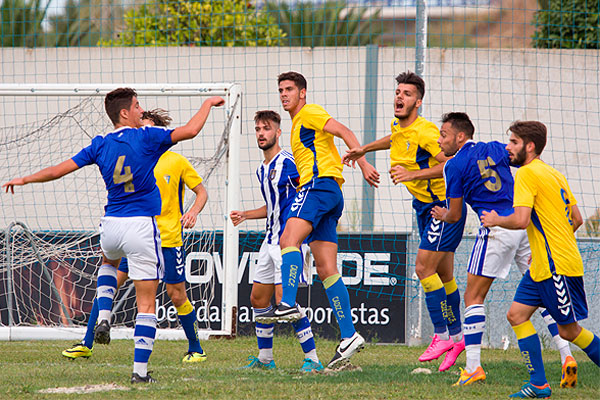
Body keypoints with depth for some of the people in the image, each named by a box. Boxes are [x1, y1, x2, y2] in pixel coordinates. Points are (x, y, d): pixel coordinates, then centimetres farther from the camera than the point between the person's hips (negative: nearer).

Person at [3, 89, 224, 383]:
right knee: (146, 303, 0)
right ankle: (140, 370, -6)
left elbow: (59, 169, 11)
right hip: (142, 226, -4)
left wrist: (25, 180, 27)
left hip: (111, 225, 5)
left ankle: (103, 318, 16)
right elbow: (190, 130, -9)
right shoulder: (146, 137, -6)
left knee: (108, 261, 39)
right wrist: (208, 103, 8)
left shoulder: (101, 145, 6)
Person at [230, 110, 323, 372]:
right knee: (258, 299, 11)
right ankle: (265, 358, 24)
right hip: (271, 241, 9)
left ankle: (312, 359, -9)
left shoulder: (287, 163, -12)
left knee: (284, 300, -15)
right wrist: (245, 215, 19)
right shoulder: (262, 170, 16)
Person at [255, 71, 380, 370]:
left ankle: (288, 304, -42)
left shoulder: (308, 113, 2)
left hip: (319, 183, -10)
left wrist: (362, 163, -22)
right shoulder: (297, 125, 30)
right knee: (326, 271, 3)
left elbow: (344, 132, -10)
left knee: (289, 238, -27)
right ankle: (349, 336, -1)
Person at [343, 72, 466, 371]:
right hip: (424, 206, 9)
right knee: (443, 275, 13)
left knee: (424, 268, -14)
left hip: (445, 205, -9)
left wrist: (413, 174, -34)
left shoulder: (425, 132, -24)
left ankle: (441, 335, -6)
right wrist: (365, 149, 29)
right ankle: (456, 335, 22)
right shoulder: (398, 126, 3)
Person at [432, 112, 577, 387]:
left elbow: (455, 215, 5)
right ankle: (567, 357, 0)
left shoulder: (454, 165, 1)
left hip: (497, 228, -5)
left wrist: (442, 216, 28)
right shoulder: (495, 149, 15)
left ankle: (473, 367, -4)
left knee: (473, 296, 4)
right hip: (527, 225, 5)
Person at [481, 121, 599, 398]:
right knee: (517, 314, 5)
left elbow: (521, 220, -23)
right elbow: (577, 219, 19)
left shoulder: (527, 173, -12)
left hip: (557, 266, -10)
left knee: (569, 329, -2)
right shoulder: (554, 175, 16)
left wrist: (495, 220, -4)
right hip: (542, 265, 10)